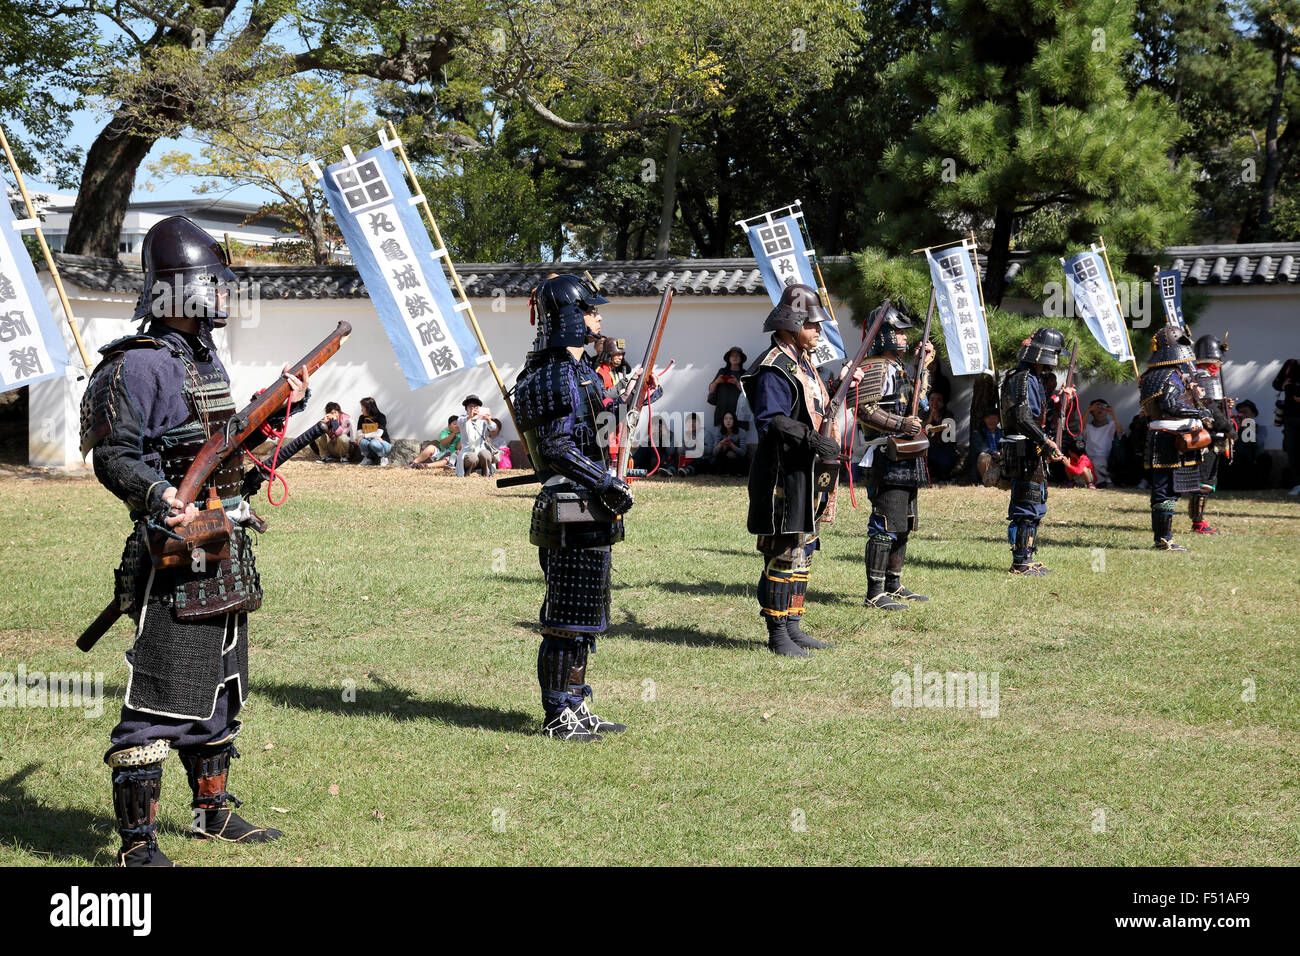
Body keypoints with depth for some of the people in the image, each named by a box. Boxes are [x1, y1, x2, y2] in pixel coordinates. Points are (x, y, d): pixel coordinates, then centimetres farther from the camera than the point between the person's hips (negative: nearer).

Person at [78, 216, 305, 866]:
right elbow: (114, 455, -18)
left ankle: (212, 811, 34)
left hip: (227, 561, 10)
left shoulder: (207, 360, 16)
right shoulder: (138, 365, -13)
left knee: (220, 695, 19)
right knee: (157, 703, -9)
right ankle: (137, 842, -3)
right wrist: (160, 498, -33)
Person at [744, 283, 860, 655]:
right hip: (784, 476, -11)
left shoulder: (803, 362, 18)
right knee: (783, 553, -6)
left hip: (807, 475, 11)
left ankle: (793, 626, 22)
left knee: (802, 551, 14)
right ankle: (777, 634, -1)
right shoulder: (774, 368, -15)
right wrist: (812, 439, -30)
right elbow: (770, 421, -23)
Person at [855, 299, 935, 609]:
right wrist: (900, 424, -24)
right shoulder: (873, 368, -11)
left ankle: (893, 586, 23)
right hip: (887, 458, -10)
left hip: (907, 461, 10)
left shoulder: (899, 368, 20)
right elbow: (864, 411, -20)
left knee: (902, 525, 15)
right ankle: (875, 593, -10)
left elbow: (916, 404, 29)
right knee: (885, 526, -11)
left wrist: (924, 366, 22)